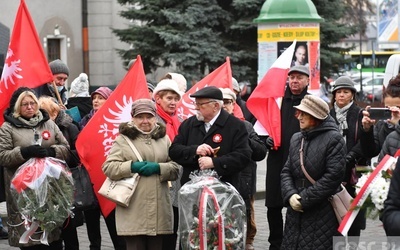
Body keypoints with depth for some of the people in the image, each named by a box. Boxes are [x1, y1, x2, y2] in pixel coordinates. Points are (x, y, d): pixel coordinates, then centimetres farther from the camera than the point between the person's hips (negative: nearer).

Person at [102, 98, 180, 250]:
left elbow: (176, 168, 8)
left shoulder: (164, 138, 13)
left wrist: (158, 168, -10)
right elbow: (108, 168, -2)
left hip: (159, 209, 3)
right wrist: (132, 167, -15)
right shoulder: (123, 139, 4)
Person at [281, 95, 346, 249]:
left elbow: (333, 176, -14)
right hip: (295, 212, 6)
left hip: (323, 214, -6)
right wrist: (290, 195, -8)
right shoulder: (296, 139, 14)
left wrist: (305, 199, -14)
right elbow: (286, 171, 12)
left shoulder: (333, 139, -7)